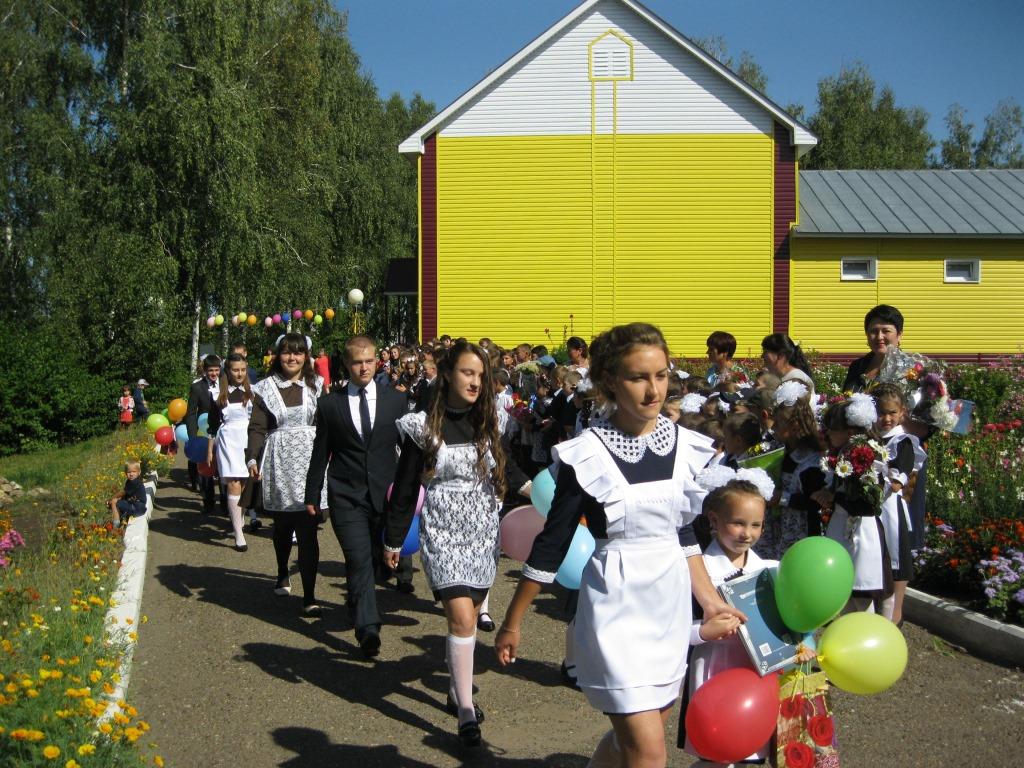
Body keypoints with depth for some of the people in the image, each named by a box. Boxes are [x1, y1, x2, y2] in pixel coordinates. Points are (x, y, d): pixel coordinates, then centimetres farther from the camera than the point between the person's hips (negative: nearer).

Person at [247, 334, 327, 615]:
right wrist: (252, 458, -14)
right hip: (280, 463, 1)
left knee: (308, 530, -8)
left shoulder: (316, 385, 7)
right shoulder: (265, 388, 5)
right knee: (282, 525, 13)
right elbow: (257, 427, 0)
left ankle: (309, 597, -7)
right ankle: (282, 575, 42)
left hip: (311, 462, 0)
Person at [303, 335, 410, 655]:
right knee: (359, 561, -12)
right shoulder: (330, 404, 2)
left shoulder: (396, 400, 4)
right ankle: (367, 629, -11)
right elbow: (320, 453, 7)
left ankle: (358, 601, 39)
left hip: (385, 493, 2)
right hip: (346, 496, -2)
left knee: (380, 559, 12)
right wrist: (312, 495, 9)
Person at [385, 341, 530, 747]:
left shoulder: (486, 423, 4)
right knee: (461, 619, -13)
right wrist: (394, 540, 2)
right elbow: (405, 488, -3)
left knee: (467, 617, 12)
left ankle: (458, 690, 30)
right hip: (443, 534, -4)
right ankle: (466, 712, -7)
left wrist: (530, 486, -1)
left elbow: (503, 466, 18)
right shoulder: (424, 427, -8)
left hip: (483, 533, 4)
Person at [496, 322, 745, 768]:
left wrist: (709, 599, 9)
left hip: (671, 602, 5)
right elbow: (552, 544, -6)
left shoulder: (686, 446, 2)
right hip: (616, 604, -5)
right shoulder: (587, 455, -12)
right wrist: (513, 621, -2)